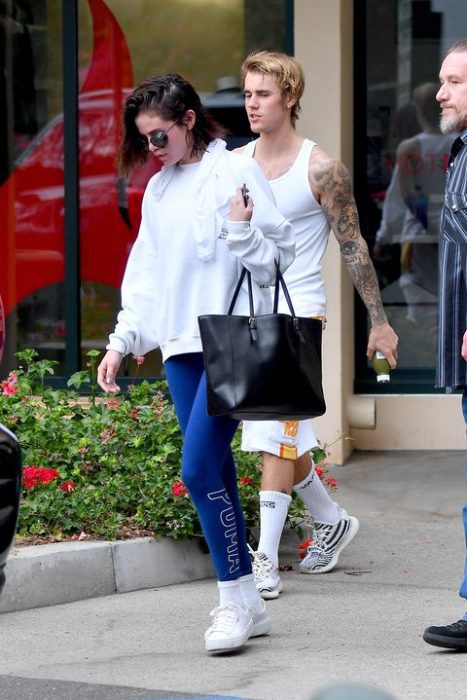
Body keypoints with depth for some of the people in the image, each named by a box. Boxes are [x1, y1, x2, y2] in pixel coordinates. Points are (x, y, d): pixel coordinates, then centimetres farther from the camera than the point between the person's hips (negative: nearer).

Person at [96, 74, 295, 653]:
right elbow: (146, 273, 19)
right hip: (180, 345, 7)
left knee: (199, 469, -15)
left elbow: (279, 255, -5)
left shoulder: (236, 173, -5)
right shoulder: (159, 189, 14)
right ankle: (247, 605, 11)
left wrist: (241, 232, -22)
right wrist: (122, 341, 14)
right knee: (214, 473, 6)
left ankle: (235, 598, -5)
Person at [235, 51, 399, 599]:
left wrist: (379, 321, -2)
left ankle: (266, 560, -14)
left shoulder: (320, 170, -7)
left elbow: (353, 246, -2)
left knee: (276, 434, -13)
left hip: (297, 312, -6)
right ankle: (330, 520, 34)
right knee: (281, 435, 13)